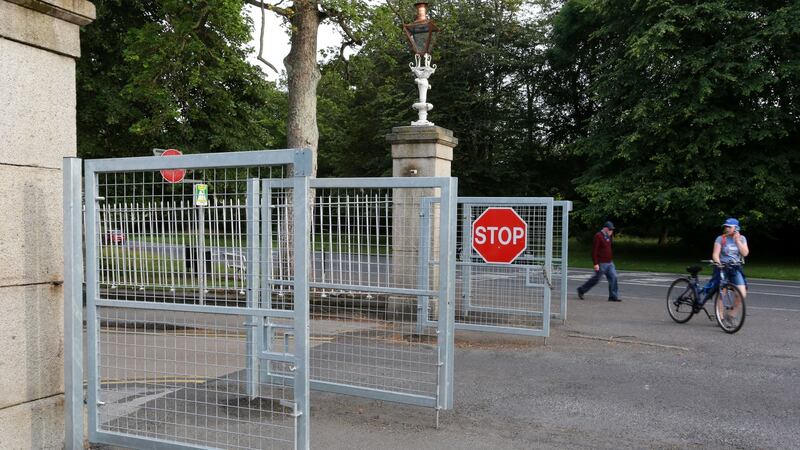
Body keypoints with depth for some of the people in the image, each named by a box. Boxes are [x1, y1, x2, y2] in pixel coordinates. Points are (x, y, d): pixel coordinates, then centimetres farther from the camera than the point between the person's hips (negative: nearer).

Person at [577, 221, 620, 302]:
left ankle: (613, 296, 3)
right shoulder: (598, 236, -14)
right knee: (596, 279, 1)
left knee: (613, 277, -1)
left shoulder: (608, 236, 12)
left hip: (609, 262, 8)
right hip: (601, 263, -8)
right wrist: (596, 264, -22)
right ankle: (581, 290, 18)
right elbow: (594, 250, -18)